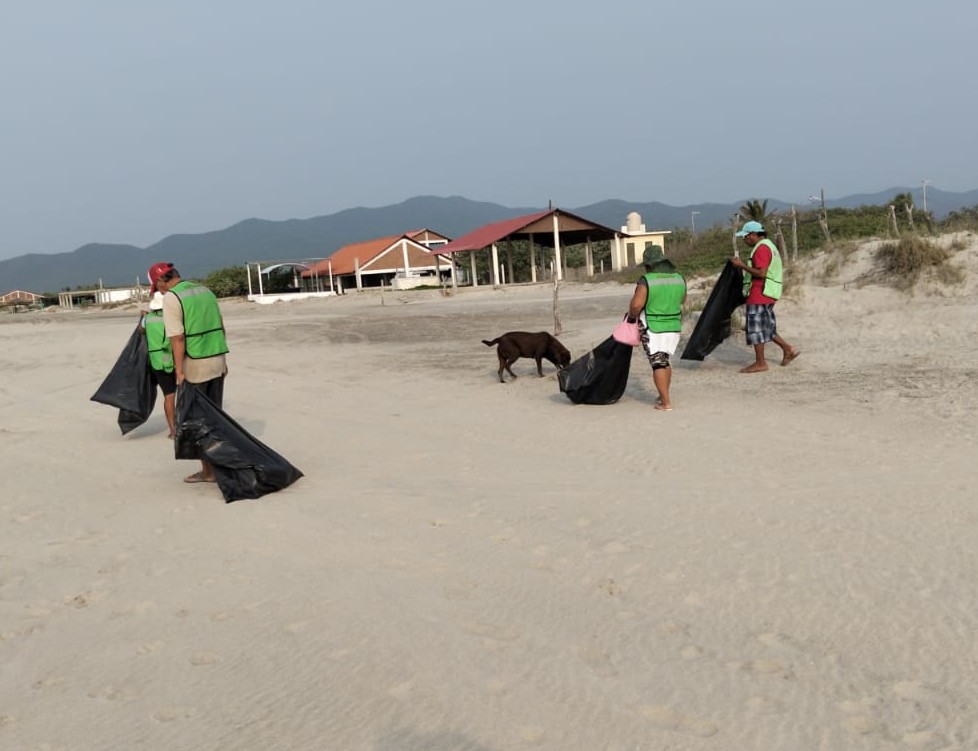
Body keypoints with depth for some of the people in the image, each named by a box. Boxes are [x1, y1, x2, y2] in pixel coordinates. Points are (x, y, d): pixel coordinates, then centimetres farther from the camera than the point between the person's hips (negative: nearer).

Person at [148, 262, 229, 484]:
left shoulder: (171, 298, -10)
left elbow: (177, 338, -17)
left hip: (194, 365, -7)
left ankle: (208, 471, 7)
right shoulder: (204, 290, 12)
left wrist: (179, 371, -15)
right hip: (217, 361, 7)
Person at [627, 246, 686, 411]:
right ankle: (663, 396, 28)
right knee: (664, 361, 21)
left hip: (653, 329, -5)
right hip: (674, 328, 6)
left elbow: (636, 305, -20)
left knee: (658, 364, 1)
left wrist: (631, 317, -2)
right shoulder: (679, 279, 3)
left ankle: (666, 403, -2)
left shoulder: (646, 281, -15)